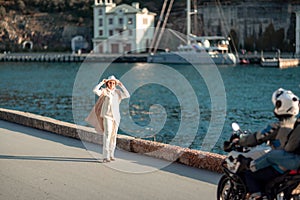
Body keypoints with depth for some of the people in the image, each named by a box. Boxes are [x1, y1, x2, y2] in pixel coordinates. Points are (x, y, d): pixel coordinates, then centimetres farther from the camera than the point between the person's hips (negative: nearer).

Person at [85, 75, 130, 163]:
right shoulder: (104, 91, -2)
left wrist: (121, 85, -1)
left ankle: (111, 154, 20)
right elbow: (95, 90, -18)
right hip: (107, 115, -5)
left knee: (113, 136, 10)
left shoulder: (117, 92, 9)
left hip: (116, 116, 5)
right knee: (107, 135, -13)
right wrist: (102, 82, -11)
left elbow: (127, 95, -1)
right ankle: (106, 156, -16)